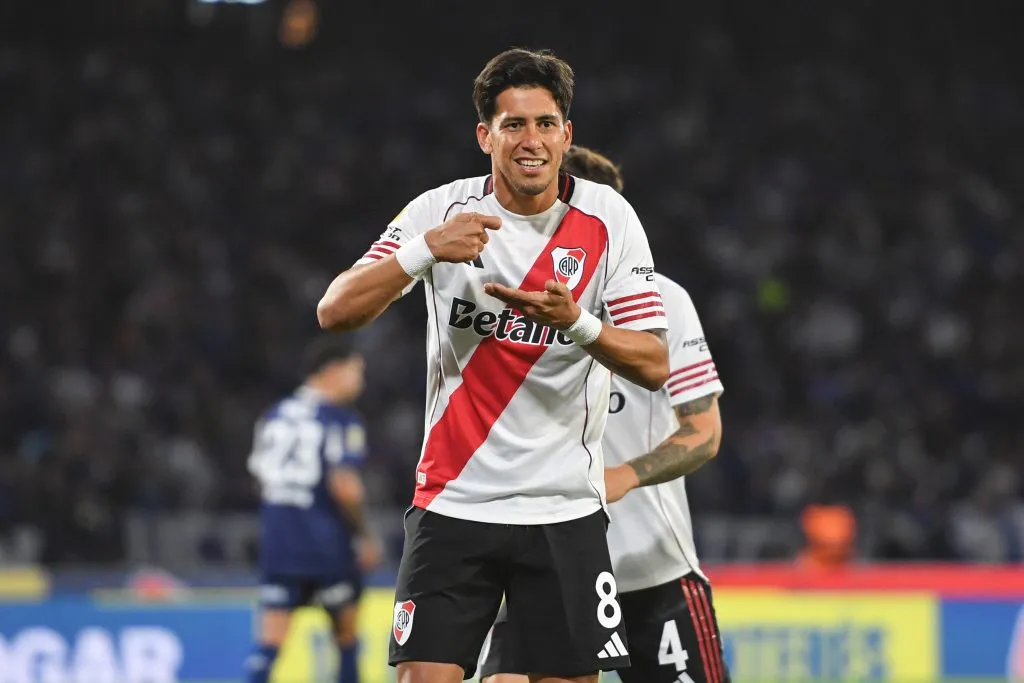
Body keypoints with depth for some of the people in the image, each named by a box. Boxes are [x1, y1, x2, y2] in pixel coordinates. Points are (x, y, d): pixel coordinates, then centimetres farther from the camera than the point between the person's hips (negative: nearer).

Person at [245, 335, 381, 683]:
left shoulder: (273, 416, 10)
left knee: (271, 638, 0)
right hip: (325, 542, -5)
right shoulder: (341, 419, -9)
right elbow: (345, 487, -17)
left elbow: (260, 478, 12)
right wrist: (366, 536, -6)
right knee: (347, 625, 14)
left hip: (277, 537, 5)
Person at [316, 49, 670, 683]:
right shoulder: (443, 210, -3)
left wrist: (575, 322, -24)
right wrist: (426, 249, -25)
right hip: (454, 504, -1)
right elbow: (335, 312, -10)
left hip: (566, 510, 1)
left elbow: (654, 365, -5)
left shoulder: (608, 219, -3)